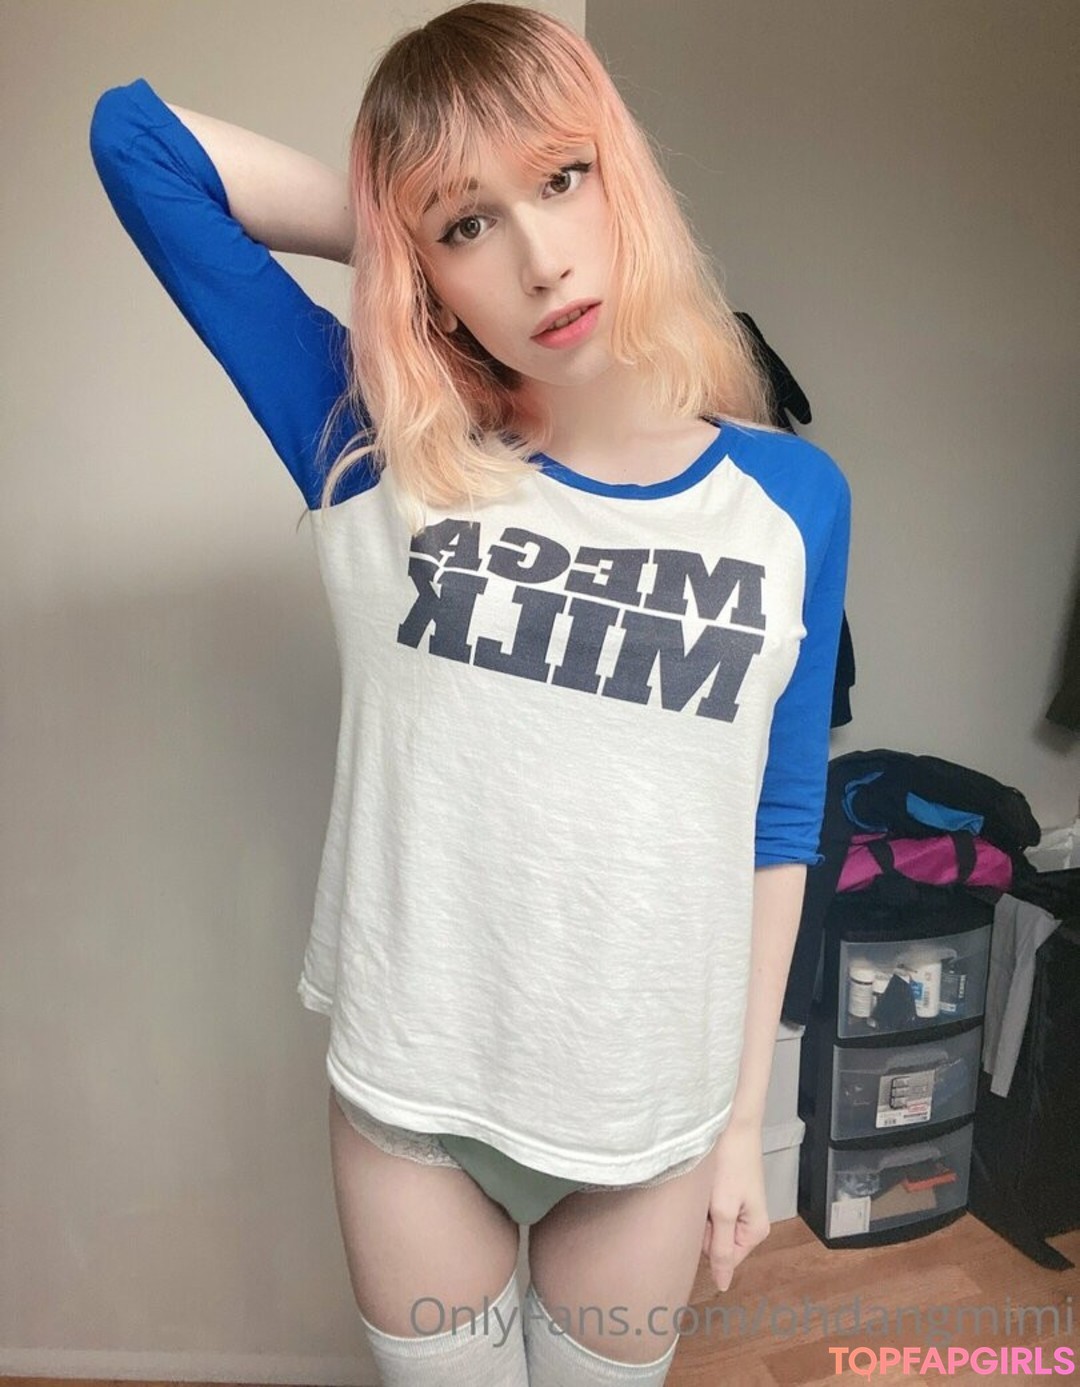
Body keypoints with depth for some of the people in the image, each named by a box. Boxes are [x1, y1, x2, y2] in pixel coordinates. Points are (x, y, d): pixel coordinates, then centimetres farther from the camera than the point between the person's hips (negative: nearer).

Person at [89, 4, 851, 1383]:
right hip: (409, 1095, 0)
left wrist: (744, 1119, 4)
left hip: (652, 1116, 1)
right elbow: (133, 132, -9)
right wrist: (402, 228, -9)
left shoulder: (792, 498, -8)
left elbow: (778, 829, -2)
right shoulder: (378, 457, -12)